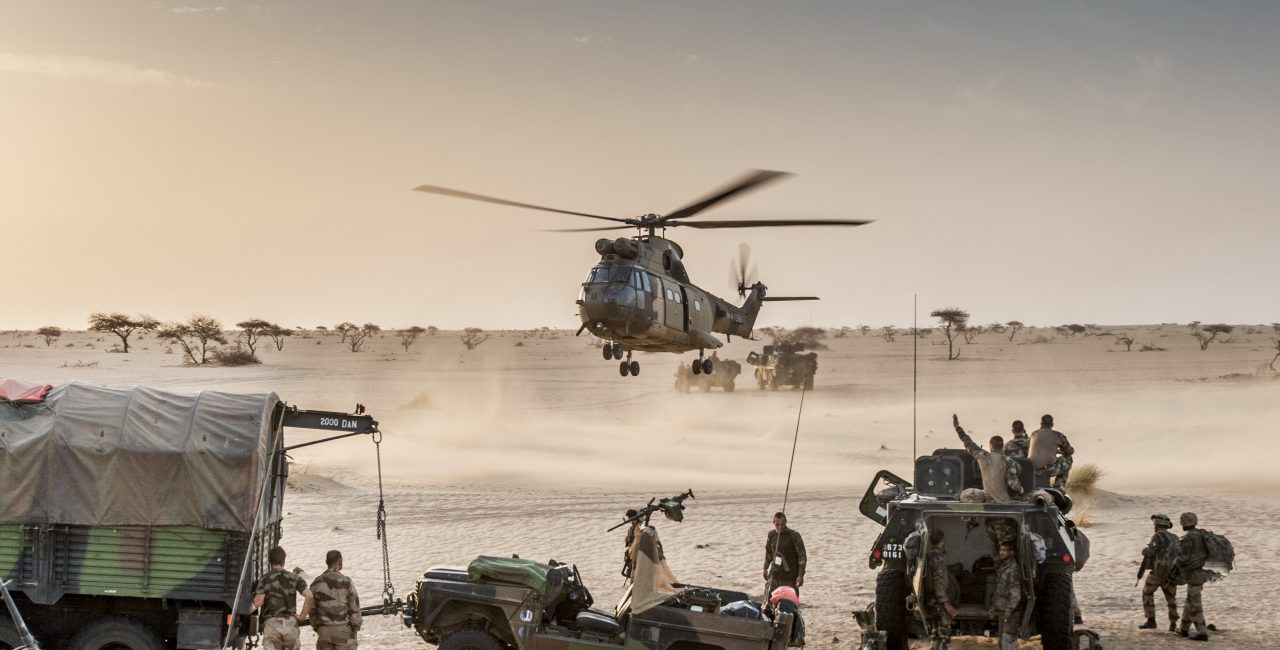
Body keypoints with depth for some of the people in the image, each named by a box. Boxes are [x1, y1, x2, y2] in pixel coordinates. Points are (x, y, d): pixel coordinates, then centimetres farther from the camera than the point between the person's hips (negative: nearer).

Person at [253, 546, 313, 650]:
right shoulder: (294, 578, 4)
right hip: (290, 622, 2)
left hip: (271, 623, -2)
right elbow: (309, 595, -9)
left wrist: (255, 596, 13)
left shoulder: (264, 579, -2)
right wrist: (303, 616, 0)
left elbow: (258, 603, -9)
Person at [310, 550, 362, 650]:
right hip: (343, 630, -4)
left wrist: (316, 628, 15)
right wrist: (356, 629, 0)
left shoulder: (316, 583, 1)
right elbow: (354, 607, -10)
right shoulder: (346, 582, -11)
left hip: (324, 630, 4)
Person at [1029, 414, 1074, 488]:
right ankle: (1058, 485, 19)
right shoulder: (1057, 435, 2)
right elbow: (1070, 451, 14)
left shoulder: (1034, 434, 16)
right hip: (1049, 470, -4)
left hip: (1032, 470, 4)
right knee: (1067, 459, 24)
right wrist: (1060, 451, 39)